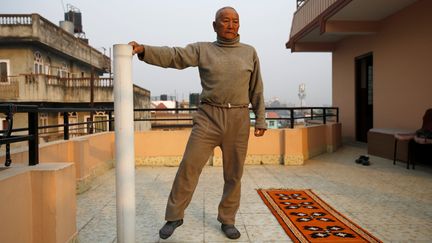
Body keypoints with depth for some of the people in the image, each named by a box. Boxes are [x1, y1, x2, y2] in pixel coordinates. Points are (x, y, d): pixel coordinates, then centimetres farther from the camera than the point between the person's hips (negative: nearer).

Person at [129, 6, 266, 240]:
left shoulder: (249, 52, 10)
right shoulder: (202, 49, 5)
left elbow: (256, 90, 10)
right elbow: (173, 56, -9)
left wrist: (260, 120, 4)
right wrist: (143, 49, -25)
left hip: (238, 120, 2)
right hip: (208, 118, -1)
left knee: (233, 174, 7)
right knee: (189, 166, -5)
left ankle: (227, 220, 23)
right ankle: (174, 216, 12)